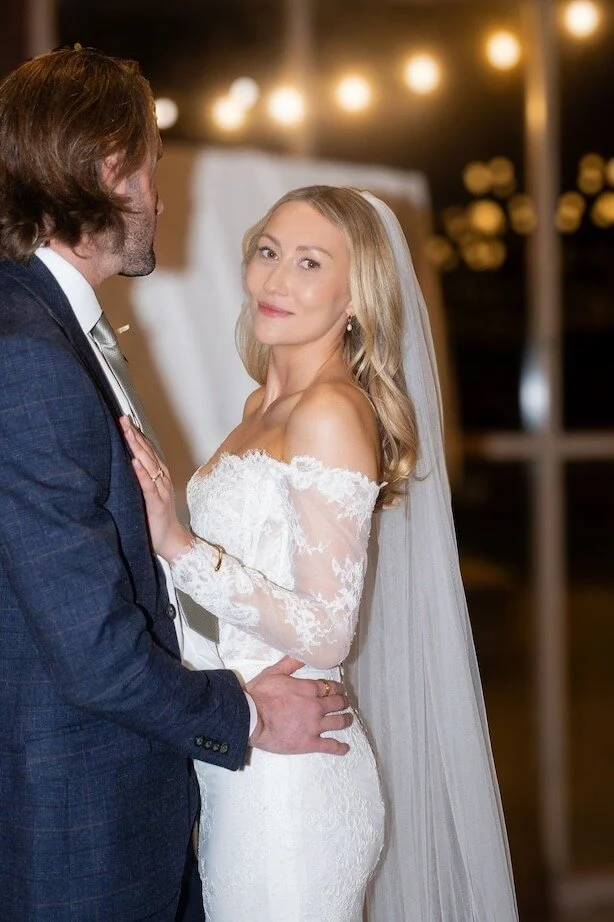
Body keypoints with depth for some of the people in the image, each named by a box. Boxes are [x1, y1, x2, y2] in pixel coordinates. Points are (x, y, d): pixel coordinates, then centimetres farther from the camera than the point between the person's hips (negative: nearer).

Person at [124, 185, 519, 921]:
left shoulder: (331, 413, -17)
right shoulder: (265, 404, 10)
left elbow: (326, 633, -20)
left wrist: (179, 545, -25)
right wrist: (160, 519, 5)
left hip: (289, 769, -8)